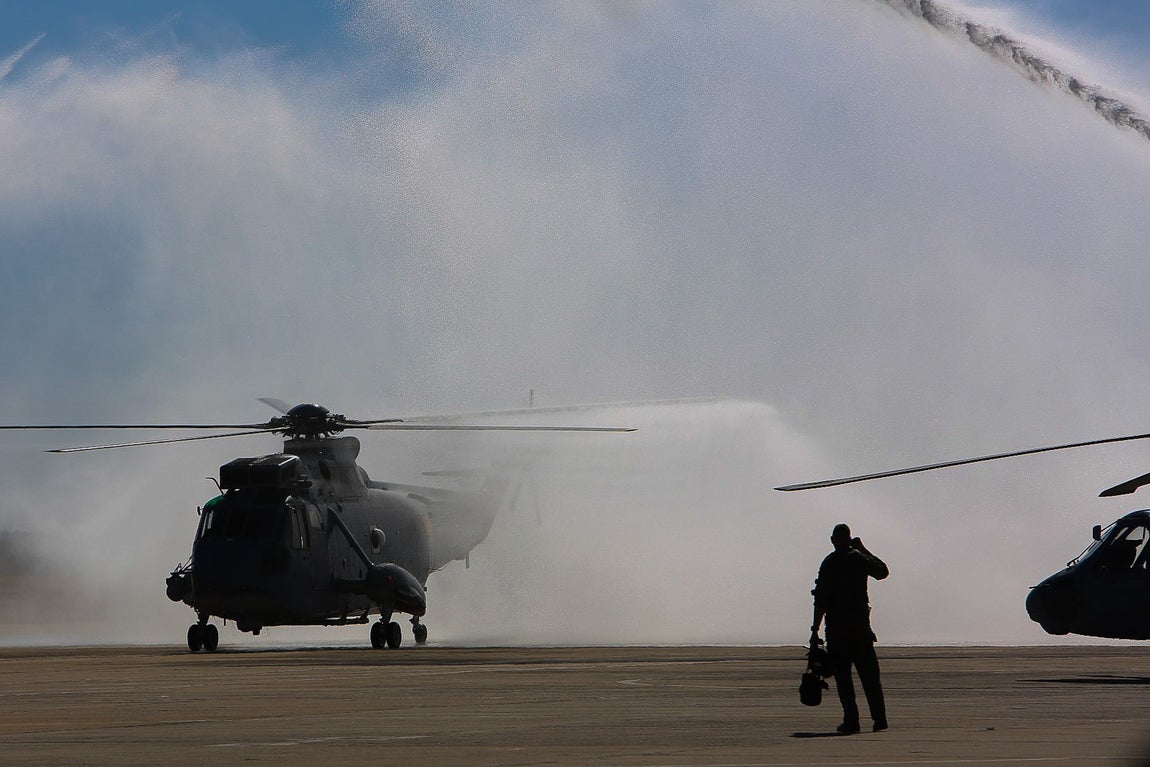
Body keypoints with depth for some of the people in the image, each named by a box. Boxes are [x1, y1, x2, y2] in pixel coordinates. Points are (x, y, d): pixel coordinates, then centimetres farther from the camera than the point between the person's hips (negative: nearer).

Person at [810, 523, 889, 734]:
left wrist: (815, 630, -6)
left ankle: (851, 720, -6)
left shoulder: (829, 563, -5)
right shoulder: (859, 559, 3)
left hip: (837, 628, -3)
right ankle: (879, 718, 5)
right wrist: (864, 550, 24)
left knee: (843, 676, 0)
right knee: (870, 674, 10)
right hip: (860, 625, 3)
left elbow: (821, 600, -9)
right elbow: (883, 571, 24)